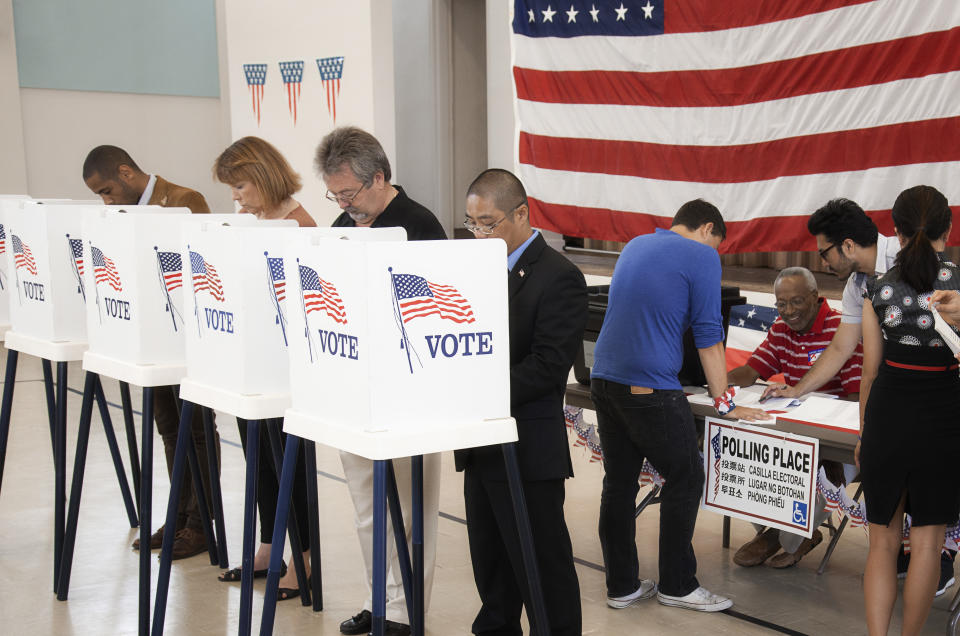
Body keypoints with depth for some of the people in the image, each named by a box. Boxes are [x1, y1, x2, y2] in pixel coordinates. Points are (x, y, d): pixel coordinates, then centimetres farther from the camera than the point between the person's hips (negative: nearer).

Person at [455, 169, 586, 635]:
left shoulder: (558, 277, -14)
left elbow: (548, 365, -21)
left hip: (528, 451, -8)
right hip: (483, 446, 8)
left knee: (543, 566, 3)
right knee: (490, 560, 19)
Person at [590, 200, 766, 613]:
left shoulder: (635, 246, 18)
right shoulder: (702, 256, -4)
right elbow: (708, 336, -5)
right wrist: (724, 403, 3)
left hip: (604, 378, 8)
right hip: (651, 389, -7)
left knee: (618, 484, 12)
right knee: (685, 481, 7)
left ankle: (621, 586, 18)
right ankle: (677, 585, 14)